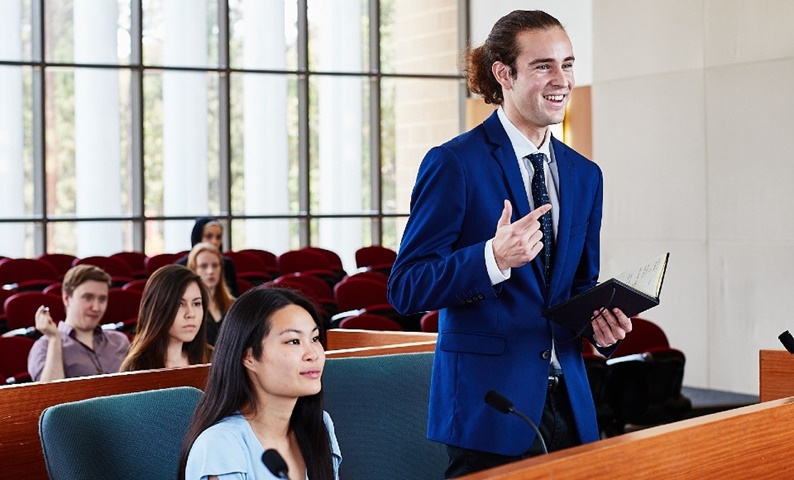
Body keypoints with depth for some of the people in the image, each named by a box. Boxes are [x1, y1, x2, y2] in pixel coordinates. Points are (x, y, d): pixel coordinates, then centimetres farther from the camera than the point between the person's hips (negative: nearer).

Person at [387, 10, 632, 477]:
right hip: (489, 400, -6)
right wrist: (493, 258, -27)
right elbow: (406, 287, -13)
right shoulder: (454, 164, -9)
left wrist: (599, 321, -1)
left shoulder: (584, 175, 12)